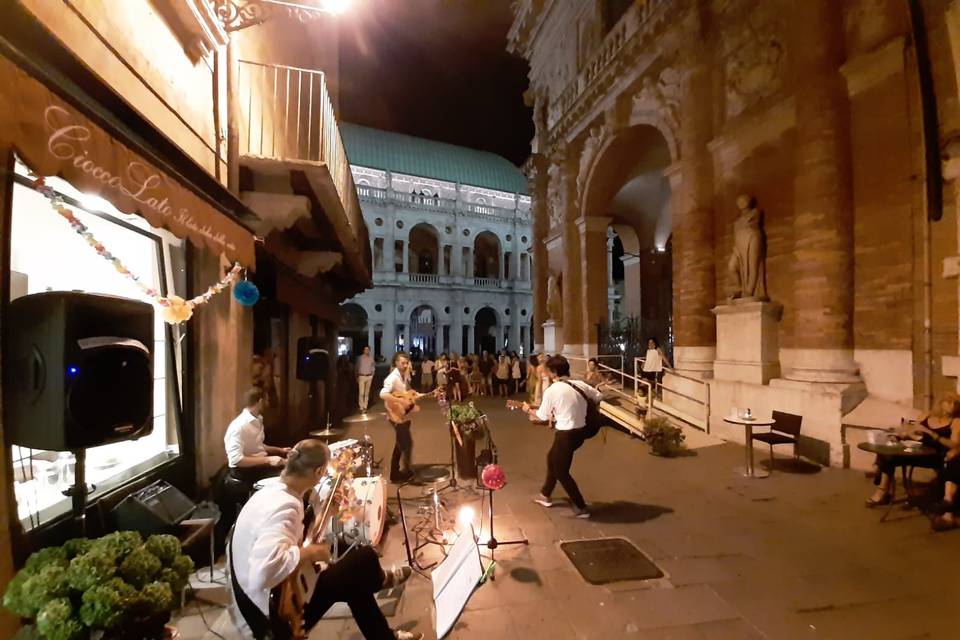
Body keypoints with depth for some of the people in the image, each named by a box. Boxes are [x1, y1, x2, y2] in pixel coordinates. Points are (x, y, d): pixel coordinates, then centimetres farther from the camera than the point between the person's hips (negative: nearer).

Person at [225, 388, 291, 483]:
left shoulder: (257, 420, 6)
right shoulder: (239, 426, -22)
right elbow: (236, 460, -28)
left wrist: (280, 450, 15)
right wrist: (268, 459, -32)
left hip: (258, 463, 9)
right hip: (243, 469, -9)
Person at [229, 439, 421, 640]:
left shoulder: (268, 491, 0)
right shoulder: (285, 507, -30)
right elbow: (264, 570, -45)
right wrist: (311, 552, -28)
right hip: (279, 617, -9)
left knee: (356, 582, 21)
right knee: (365, 557, 0)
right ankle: (381, 580, 35)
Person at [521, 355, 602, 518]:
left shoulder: (551, 390, -16)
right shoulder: (580, 384, 1)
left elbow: (542, 416, -6)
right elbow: (599, 397, 11)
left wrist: (528, 409, 12)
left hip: (566, 434, -8)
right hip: (580, 432, 8)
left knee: (561, 472, 12)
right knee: (552, 458, 25)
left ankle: (581, 507, 19)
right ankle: (545, 496, 39)